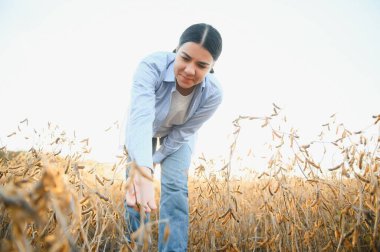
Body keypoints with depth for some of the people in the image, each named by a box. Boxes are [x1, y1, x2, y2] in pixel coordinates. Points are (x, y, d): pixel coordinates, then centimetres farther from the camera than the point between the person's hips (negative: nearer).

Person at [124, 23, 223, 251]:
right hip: (144, 130, 0)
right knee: (135, 186, 0)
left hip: (178, 134, 1)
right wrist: (143, 171, -70)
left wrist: (155, 160, -20)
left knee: (175, 186, -14)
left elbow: (182, 134, -21)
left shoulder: (213, 94, -34)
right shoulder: (152, 66, -42)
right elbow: (140, 117, -56)